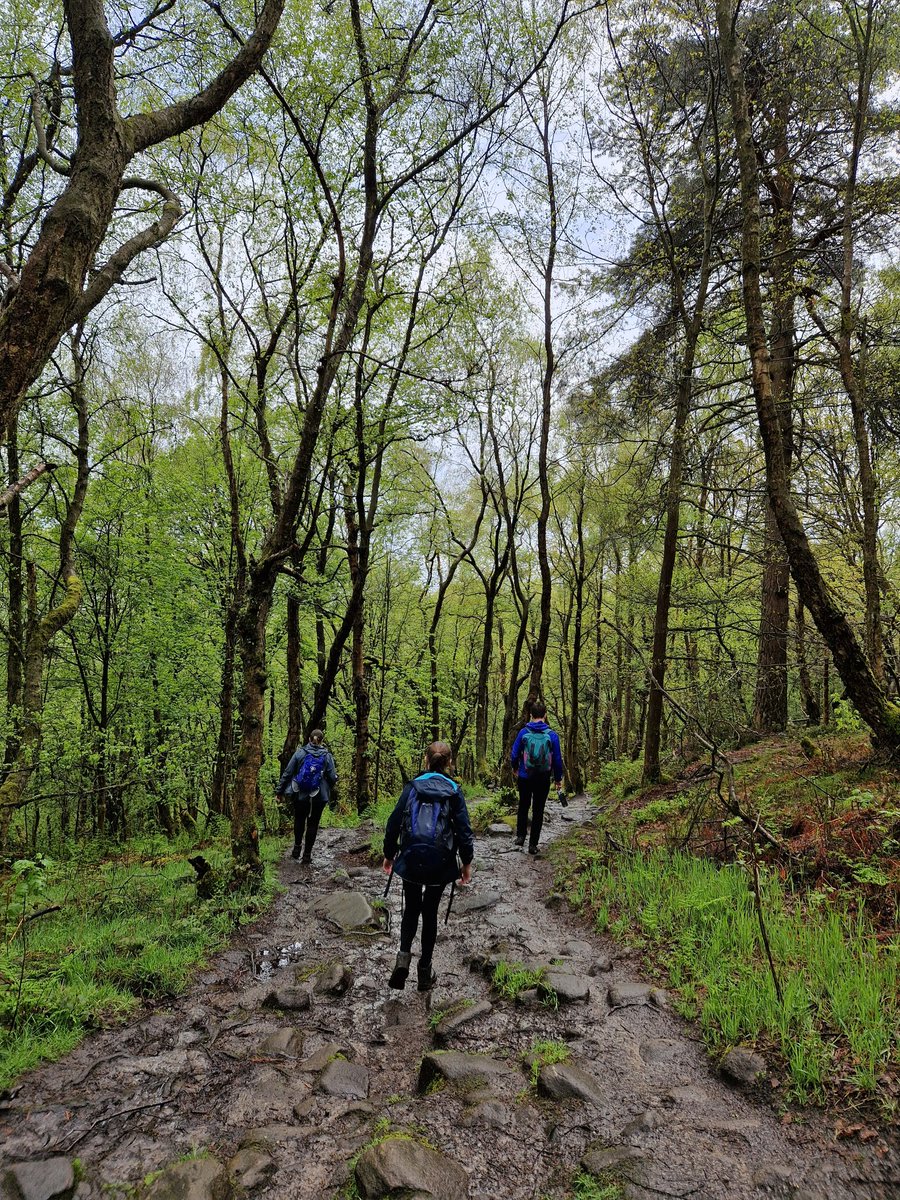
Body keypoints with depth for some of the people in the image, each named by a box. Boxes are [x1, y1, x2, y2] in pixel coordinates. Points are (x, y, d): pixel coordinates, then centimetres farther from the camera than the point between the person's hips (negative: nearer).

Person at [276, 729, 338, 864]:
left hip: (300, 796, 1)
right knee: (312, 824, 11)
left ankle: (297, 847, 24)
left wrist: (279, 790, 4)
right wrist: (328, 788, 15)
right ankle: (307, 854, 14)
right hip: (319, 797, -1)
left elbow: (287, 773, -4)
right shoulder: (327, 756, -7)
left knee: (299, 820, 23)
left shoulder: (300, 752, -5)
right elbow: (333, 778, -8)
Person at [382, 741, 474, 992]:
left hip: (411, 858, 1)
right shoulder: (453, 791, -4)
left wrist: (389, 854, 12)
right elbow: (463, 829, -3)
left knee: (411, 909, 18)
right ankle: (424, 970, 21)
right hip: (439, 862, 0)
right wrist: (467, 862, 9)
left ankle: (404, 956, -3)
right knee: (430, 912, 14)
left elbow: (394, 822, 0)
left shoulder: (412, 786, -2)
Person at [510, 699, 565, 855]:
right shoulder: (552, 735, -8)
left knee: (523, 806, 21)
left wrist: (515, 769, 17)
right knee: (538, 810, 10)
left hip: (524, 778, 0)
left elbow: (514, 754, -3)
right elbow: (557, 760, -4)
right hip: (543, 780, 0)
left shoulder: (523, 732, -9)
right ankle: (533, 844, 13)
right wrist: (558, 780, 7)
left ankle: (520, 836, 16)